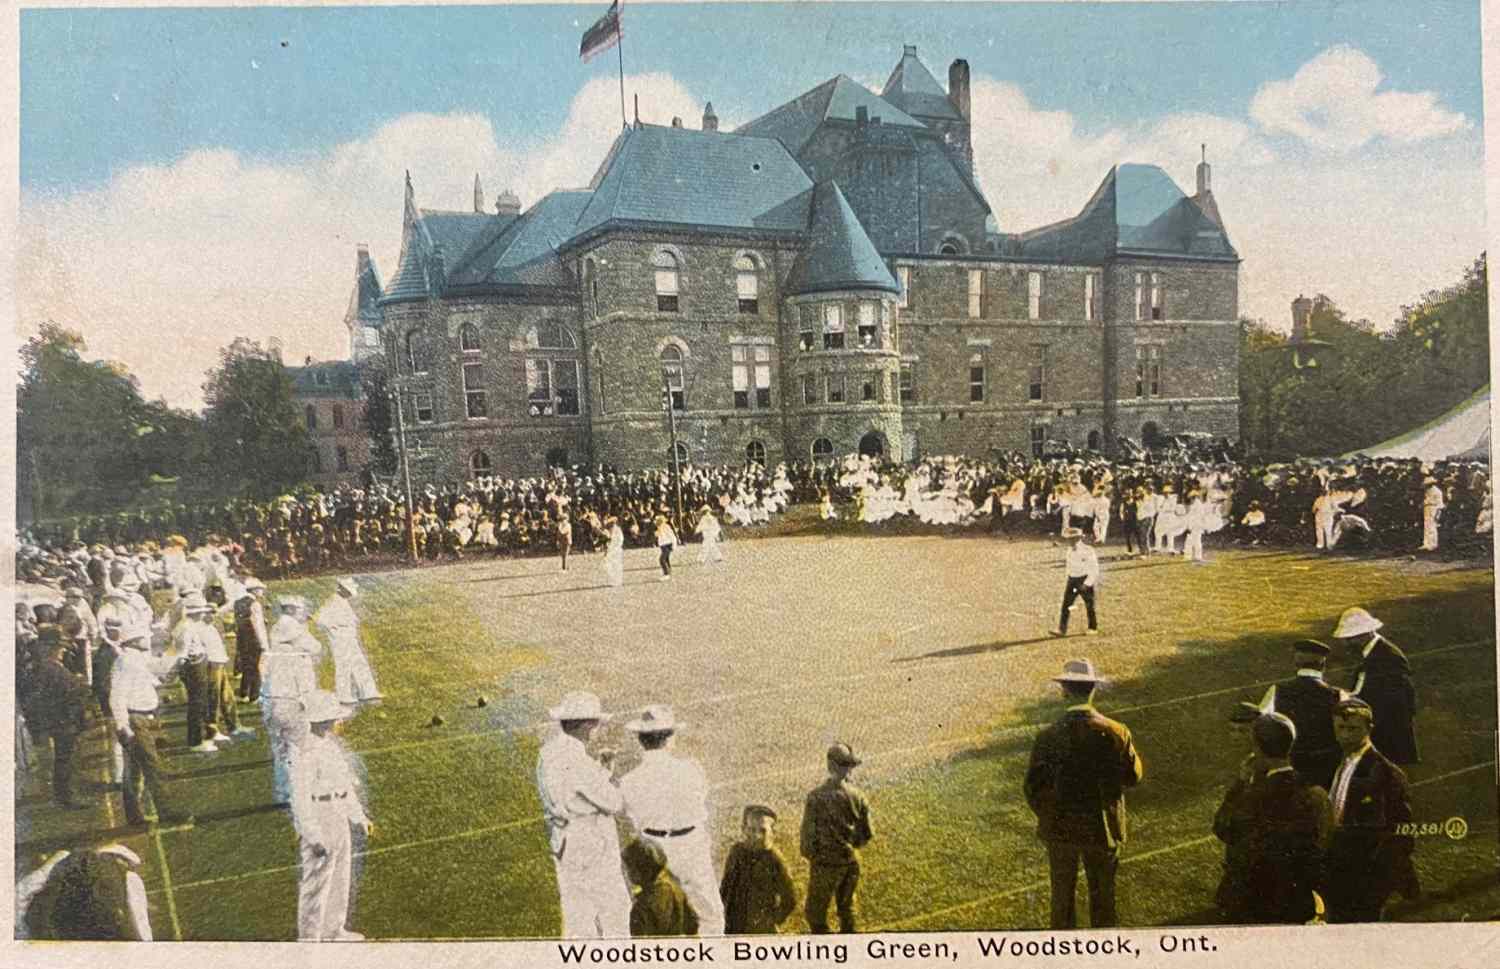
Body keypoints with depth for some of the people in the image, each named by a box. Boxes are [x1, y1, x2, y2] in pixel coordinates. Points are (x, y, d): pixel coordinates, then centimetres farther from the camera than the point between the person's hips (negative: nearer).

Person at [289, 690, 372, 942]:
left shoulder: (331, 742, 6)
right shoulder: (307, 752, -22)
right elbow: (301, 796, -21)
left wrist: (359, 817, 17)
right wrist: (314, 837, -21)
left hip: (339, 819, 9)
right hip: (318, 822, -9)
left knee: (341, 876, 18)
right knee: (317, 882, 4)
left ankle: (333, 929, 33)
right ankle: (310, 936, 18)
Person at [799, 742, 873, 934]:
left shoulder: (816, 797, -20)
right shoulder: (857, 795, -8)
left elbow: (808, 833, -16)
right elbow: (868, 833, 0)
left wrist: (810, 854, 4)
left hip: (825, 865, -4)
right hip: (851, 862, 4)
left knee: (815, 911, 11)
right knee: (847, 909, 22)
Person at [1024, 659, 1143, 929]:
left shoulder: (1048, 737, -22)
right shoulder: (1117, 733, -19)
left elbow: (1034, 790, -14)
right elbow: (1133, 776, -3)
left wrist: (1047, 817, 5)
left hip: (1060, 828, -1)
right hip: (1103, 829, 1)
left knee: (1062, 892, 20)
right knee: (1103, 893, 22)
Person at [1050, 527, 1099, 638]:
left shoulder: (1087, 551, -17)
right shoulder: (1070, 549, 4)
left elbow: (1094, 569, -16)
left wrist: (1086, 584, -20)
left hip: (1085, 580, -6)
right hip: (1072, 580, 6)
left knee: (1089, 606, 9)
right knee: (1066, 604, -4)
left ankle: (1093, 628, 26)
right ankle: (1061, 629, -6)